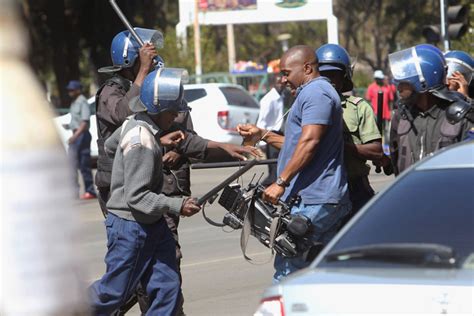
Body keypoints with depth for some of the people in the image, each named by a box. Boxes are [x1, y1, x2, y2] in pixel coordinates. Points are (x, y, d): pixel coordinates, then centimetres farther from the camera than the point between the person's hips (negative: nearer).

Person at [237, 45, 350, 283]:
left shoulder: (316, 92, -9)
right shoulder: (317, 92, 25)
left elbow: (309, 142, -20)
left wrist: (281, 182, -23)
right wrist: (262, 135, 26)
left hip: (311, 201, -11)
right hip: (328, 199, 11)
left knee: (287, 272, -9)